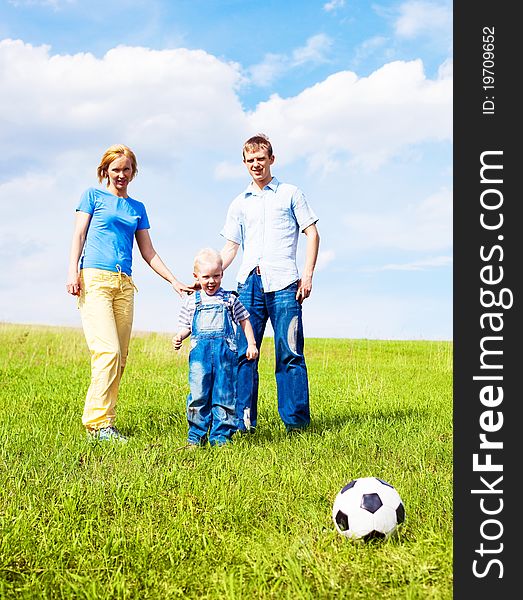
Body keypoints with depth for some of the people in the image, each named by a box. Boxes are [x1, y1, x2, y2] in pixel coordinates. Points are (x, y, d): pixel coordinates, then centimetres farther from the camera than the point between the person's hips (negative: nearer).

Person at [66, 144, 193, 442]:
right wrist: (73, 270, -11)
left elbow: (148, 252, 22)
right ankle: (98, 422, -14)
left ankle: (102, 419, 3)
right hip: (95, 279, -5)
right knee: (108, 351, -17)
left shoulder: (138, 208, 22)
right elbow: (79, 234, 3)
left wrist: (174, 281, 15)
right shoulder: (93, 195, 12)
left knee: (121, 357, -1)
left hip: (124, 284, 5)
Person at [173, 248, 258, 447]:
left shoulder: (230, 299, 12)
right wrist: (179, 337, -7)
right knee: (198, 393, -5)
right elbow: (186, 326, 14)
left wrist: (251, 344, 11)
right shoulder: (192, 301, 13)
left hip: (225, 351, 0)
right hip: (200, 352, 0)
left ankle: (221, 435, 7)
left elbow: (244, 321, 18)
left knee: (224, 394, 0)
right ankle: (196, 435, 5)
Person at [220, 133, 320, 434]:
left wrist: (308, 275, -4)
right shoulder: (240, 203, 19)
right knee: (243, 353, 0)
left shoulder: (290, 193, 11)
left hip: (283, 283, -3)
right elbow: (230, 248, 16)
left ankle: (296, 421, 2)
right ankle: (243, 421, 6)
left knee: (290, 353, -3)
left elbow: (312, 233, 7)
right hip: (249, 283, 3)